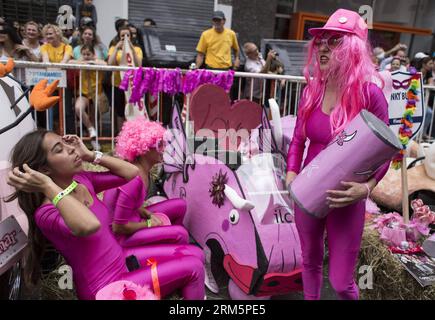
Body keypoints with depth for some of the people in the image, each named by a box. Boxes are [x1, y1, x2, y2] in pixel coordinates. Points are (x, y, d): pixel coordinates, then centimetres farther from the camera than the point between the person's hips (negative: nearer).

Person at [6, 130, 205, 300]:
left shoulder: (82, 179, -4)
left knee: (194, 254, 4)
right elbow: (90, 225, -48)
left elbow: (132, 172, 2)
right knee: (192, 266, -9)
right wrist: (49, 187, -36)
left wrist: (90, 155, -6)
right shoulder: (46, 213, -26)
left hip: (120, 259, 8)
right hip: (105, 287, -7)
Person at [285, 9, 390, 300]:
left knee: (341, 281, 7)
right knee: (311, 262, 23)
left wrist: (366, 187, -26)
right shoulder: (312, 90, -3)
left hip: (345, 199, -4)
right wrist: (291, 174, -8)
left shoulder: (370, 94, -16)